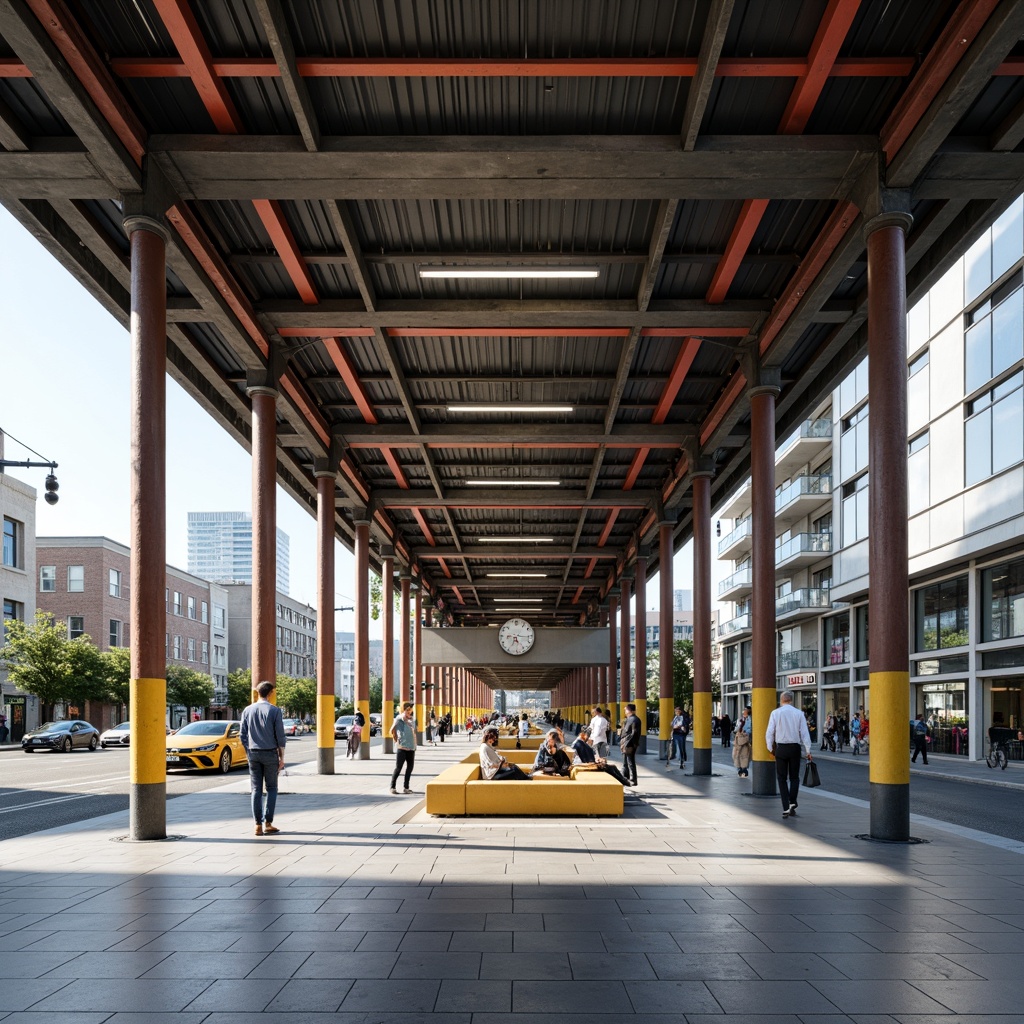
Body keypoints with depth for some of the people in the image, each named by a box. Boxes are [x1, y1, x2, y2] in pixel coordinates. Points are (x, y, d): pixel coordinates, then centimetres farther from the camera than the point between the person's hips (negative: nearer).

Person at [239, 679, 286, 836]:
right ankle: (268, 823, 2)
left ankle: (258, 825, 5)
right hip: (270, 753, -3)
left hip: (253, 753, 3)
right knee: (271, 788, 7)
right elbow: (280, 736, -8)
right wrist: (281, 757, -1)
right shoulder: (274, 710, -8)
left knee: (256, 789, 6)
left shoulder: (248, 710, 4)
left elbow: (242, 735, 6)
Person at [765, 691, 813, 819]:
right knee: (794, 777, 14)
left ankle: (785, 808, 1)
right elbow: (804, 733, -2)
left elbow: (769, 732, -4)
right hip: (795, 747, 1)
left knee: (782, 778, 7)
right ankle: (792, 803, -2)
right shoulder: (799, 713, 0)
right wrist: (808, 751, 2)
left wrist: (771, 748, 7)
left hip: (781, 747, -1)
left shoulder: (775, 713, -2)